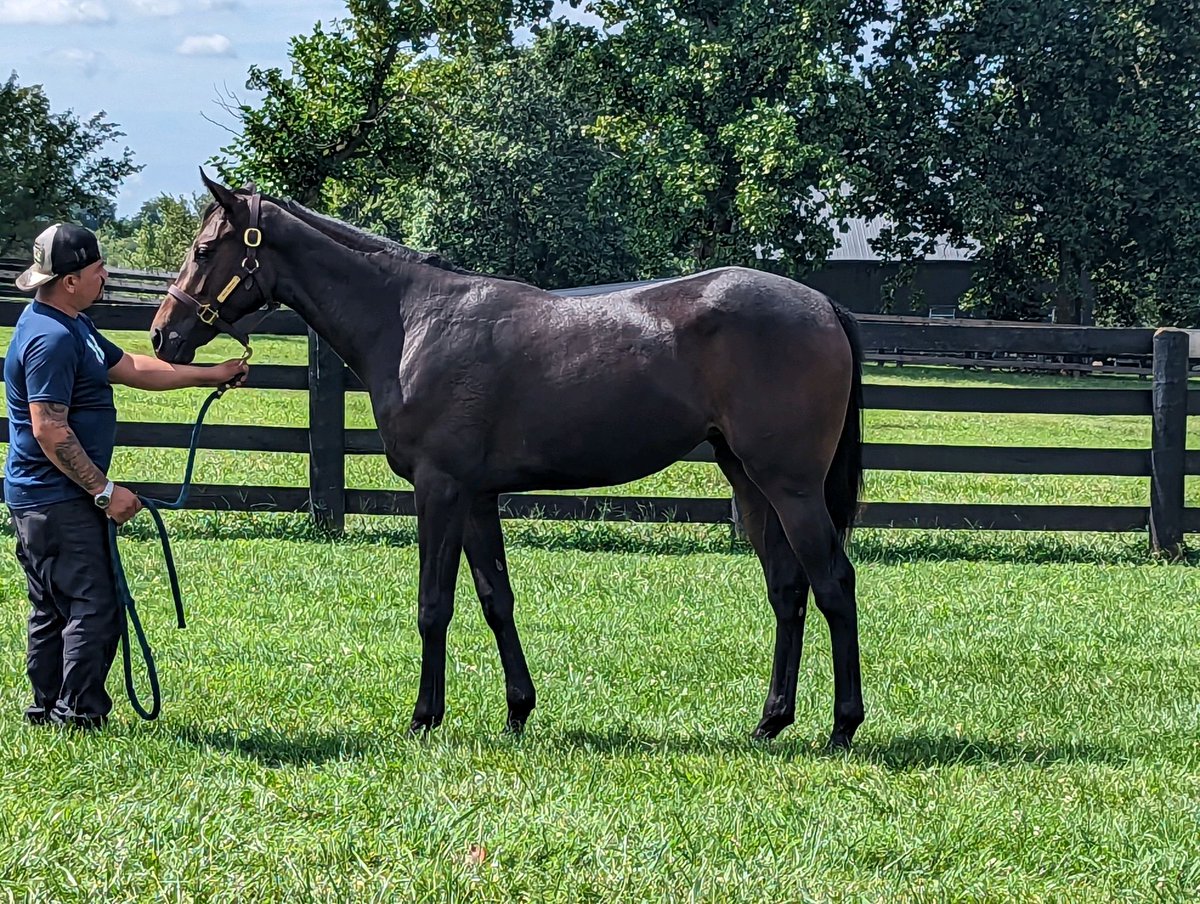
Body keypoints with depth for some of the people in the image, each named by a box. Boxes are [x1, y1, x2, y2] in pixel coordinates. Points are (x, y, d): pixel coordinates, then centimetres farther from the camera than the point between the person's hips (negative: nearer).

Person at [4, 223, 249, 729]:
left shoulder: (72, 326, 14)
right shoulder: (51, 340, -21)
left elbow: (131, 369, 24)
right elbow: (50, 431, -25)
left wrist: (210, 376, 24)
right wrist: (104, 491, -20)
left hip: (43, 501, 11)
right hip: (57, 500, -11)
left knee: (53, 610, 16)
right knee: (94, 608, -9)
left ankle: (49, 707, 22)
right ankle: (79, 713, -7)